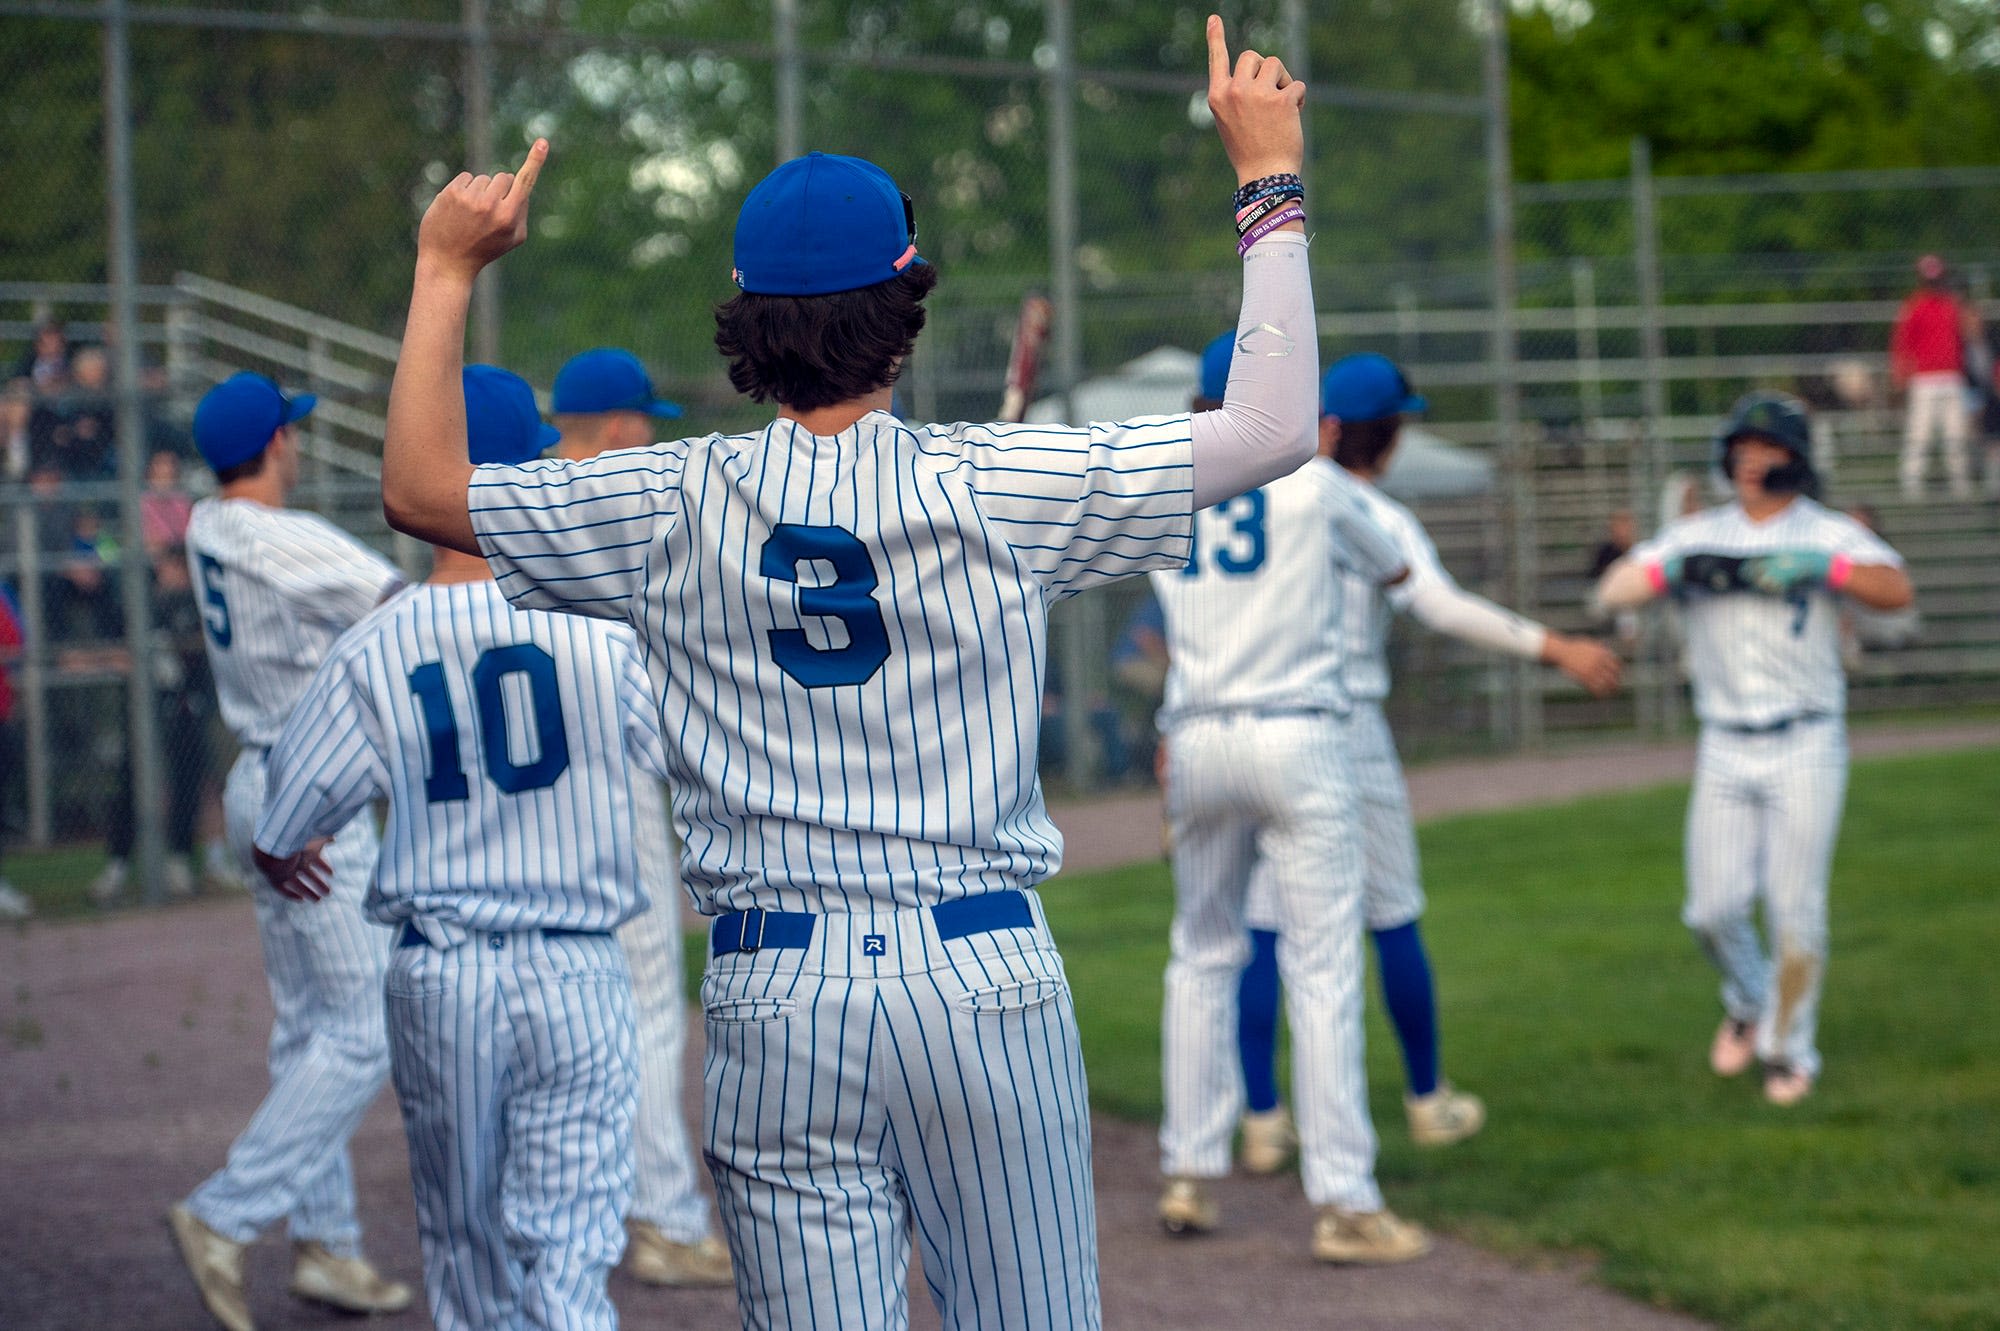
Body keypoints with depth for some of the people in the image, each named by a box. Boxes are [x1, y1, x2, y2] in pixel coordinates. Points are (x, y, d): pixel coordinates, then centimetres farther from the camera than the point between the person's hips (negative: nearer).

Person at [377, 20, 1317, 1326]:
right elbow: (1272, 430, -2)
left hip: (775, 994, 1)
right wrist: (1270, 179, 4)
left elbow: (422, 489, 8)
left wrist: (446, 272, 13)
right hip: (985, 972, -1)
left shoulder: (677, 507, 0)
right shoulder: (991, 487, -4)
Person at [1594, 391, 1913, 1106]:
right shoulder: (1698, 536, 9)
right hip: (1725, 751, 3)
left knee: (1794, 907, -4)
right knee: (1714, 907, 0)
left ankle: (1788, 1048, 13)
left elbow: (1897, 589, -17)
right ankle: (1748, 1005, 30)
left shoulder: (1828, 533, 0)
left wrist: (1821, 566, -30)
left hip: (1806, 746, -3)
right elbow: (1612, 591, -1)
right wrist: (1675, 570, -18)